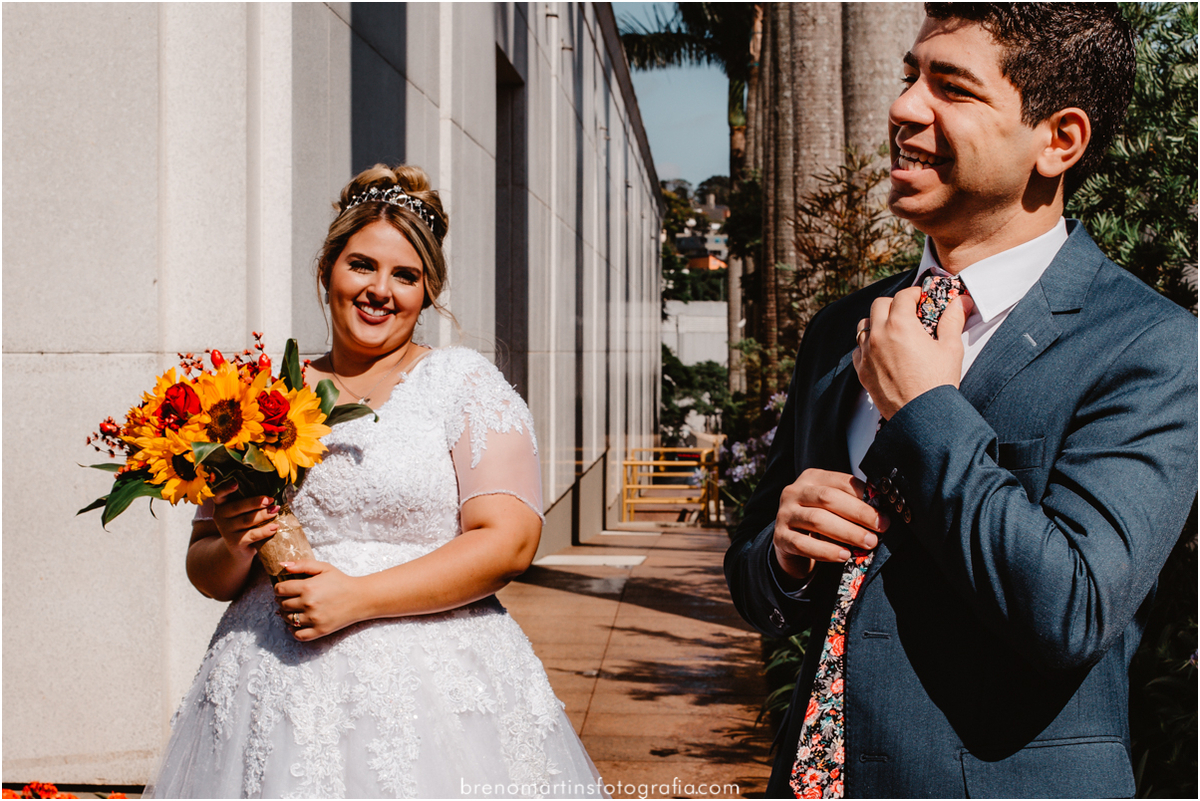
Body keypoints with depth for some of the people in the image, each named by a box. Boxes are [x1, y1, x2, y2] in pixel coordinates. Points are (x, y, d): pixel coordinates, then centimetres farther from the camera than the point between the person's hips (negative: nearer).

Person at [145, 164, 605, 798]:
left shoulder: (463, 384, 1)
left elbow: (509, 542, -10)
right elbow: (206, 573, 16)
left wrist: (358, 597, -15)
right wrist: (235, 551, -8)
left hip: (431, 690, -3)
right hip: (272, 692, 3)